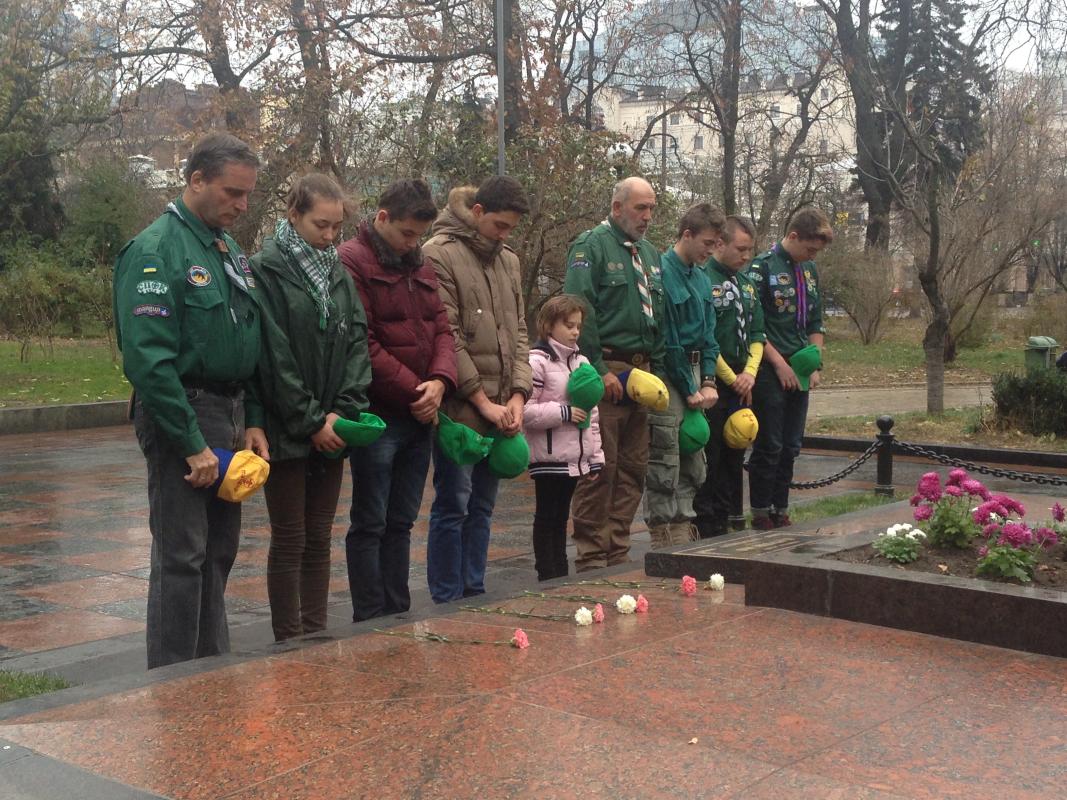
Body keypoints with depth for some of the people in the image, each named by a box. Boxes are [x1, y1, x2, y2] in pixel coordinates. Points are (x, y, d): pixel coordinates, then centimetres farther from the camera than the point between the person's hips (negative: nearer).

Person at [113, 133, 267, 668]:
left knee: (219, 552, 15)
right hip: (181, 419, -8)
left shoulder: (230, 250, 13)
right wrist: (193, 444, -20)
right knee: (181, 557, -3)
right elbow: (148, 358, -20)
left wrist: (253, 421, 9)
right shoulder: (155, 251, -13)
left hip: (230, 416, 8)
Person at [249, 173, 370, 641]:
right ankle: (290, 645, 9)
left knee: (319, 540, 11)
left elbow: (356, 340, 6)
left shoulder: (337, 272, 11)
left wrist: (344, 410, -7)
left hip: (330, 429, 6)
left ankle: (317, 638, 19)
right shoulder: (267, 270, -9)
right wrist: (310, 421, -14)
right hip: (287, 429, -5)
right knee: (290, 541, 1)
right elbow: (274, 356, -14)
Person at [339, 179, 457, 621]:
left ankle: (398, 616, 21)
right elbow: (362, 345, -15)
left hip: (420, 416, 7)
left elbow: (442, 328, 11)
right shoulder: (352, 262, -9)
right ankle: (370, 622, 7)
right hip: (378, 415, -7)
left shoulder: (421, 264, 15)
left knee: (401, 522, 13)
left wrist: (440, 380, -8)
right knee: (370, 524, 0)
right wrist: (414, 391, -13)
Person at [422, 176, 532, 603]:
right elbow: (446, 336, -12)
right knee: (452, 506, -3)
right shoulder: (440, 255, -7)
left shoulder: (508, 260, 15)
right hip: (460, 406, -7)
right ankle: (447, 601, 6)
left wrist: (517, 395, 2)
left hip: (501, 409, 7)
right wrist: (483, 401, -12)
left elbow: (518, 332, 15)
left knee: (482, 507, 12)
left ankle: (475, 595, 20)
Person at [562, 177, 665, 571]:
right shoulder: (591, 246, -5)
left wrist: (657, 368, 13)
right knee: (600, 468, -6)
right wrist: (600, 370, -17)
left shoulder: (649, 253, 19)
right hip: (606, 369, -8)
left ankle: (617, 553, 18)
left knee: (633, 468, 10)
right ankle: (592, 557, 1)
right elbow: (581, 310, -13)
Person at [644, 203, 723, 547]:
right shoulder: (662, 273, -14)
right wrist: (689, 389, -12)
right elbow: (666, 340, -16)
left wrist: (708, 382, 2)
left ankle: (684, 531, 21)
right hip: (667, 377, -9)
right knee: (664, 464, -5)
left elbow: (708, 335, 15)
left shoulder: (702, 278, 13)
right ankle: (664, 539, 1)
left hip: (693, 374, 9)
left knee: (692, 463, 12)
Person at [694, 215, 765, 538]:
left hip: (741, 384, 8)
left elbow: (757, 333, 15)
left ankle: (732, 519, 21)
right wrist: (731, 378, -11)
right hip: (713, 383, -8)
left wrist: (749, 373, -1)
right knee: (709, 456, -3)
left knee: (735, 455, 12)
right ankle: (707, 526, 3)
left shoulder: (746, 283, 15)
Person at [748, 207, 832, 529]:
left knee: (791, 446, 9)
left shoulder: (809, 270, 13)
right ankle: (761, 514, 5)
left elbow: (815, 322, 17)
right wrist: (779, 363, -14)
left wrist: (815, 365, 6)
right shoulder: (762, 267, -9)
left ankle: (780, 512, 16)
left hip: (799, 372, 7)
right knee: (769, 445, -4)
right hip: (771, 370, -7)